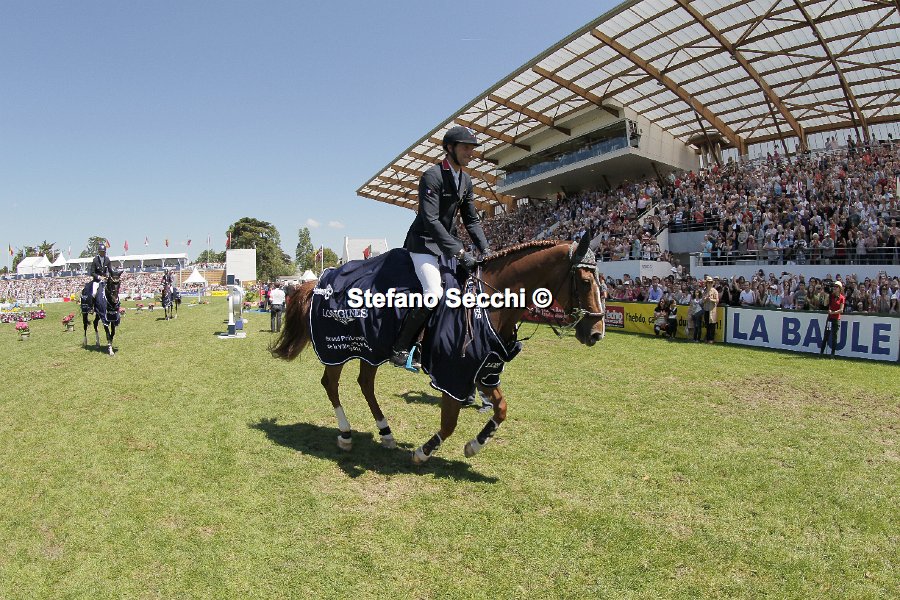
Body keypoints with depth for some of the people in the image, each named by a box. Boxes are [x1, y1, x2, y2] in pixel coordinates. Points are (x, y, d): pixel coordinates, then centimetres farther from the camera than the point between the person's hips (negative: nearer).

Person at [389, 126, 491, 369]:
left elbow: (471, 220, 13)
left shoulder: (466, 180, 10)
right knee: (434, 292, -27)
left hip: (448, 242, 9)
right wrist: (460, 252, -30)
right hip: (424, 242, -8)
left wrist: (485, 251, -1)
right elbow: (430, 221, -25)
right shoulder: (432, 176, -15)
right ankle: (400, 348, -14)